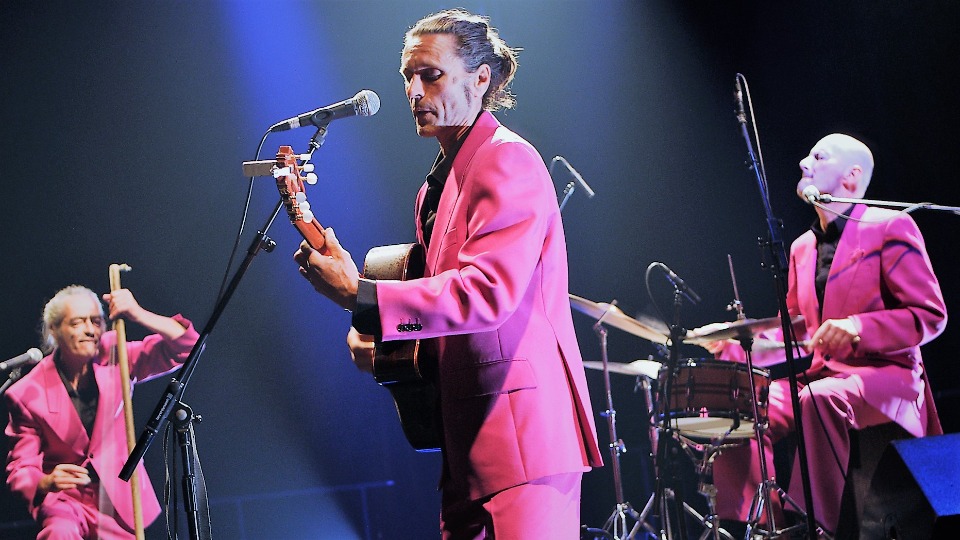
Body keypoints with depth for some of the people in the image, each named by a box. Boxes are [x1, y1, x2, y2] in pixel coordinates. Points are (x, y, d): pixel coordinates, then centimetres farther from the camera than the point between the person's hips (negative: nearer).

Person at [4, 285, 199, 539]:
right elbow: (20, 470, -10)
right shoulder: (29, 393, -14)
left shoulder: (113, 358, -7)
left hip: (122, 503, 3)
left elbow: (185, 346, -13)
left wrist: (138, 315, -29)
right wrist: (46, 483, -34)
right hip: (66, 500, -3)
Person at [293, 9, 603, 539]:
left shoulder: (508, 162, -11)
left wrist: (359, 294, -25)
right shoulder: (440, 181, 19)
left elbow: (487, 291, -23)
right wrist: (370, 329, 5)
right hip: (469, 436, 9)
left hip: (525, 430, -9)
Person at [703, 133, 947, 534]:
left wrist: (857, 328, -25)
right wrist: (742, 345, 2)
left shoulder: (889, 228, -4)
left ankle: (815, 524, -34)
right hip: (815, 374, 7)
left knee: (820, 400, -37)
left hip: (882, 372, -7)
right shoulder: (802, 248, 19)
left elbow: (930, 315, -9)